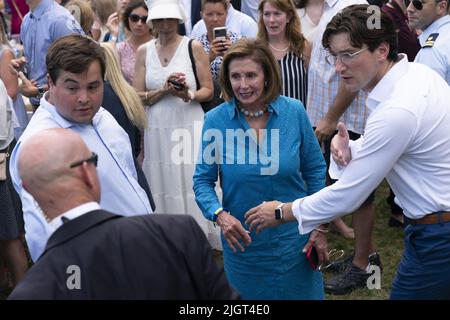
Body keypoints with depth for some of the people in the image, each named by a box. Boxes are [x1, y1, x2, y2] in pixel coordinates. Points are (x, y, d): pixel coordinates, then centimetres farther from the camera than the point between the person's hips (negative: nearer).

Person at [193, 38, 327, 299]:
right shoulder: (216, 119, -12)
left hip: (295, 239, 1)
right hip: (243, 241, 0)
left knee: (301, 292, 18)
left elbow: (314, 170, 0)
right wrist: (219, 214, -22)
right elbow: (203, 180, -4)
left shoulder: (294, 111, -10)